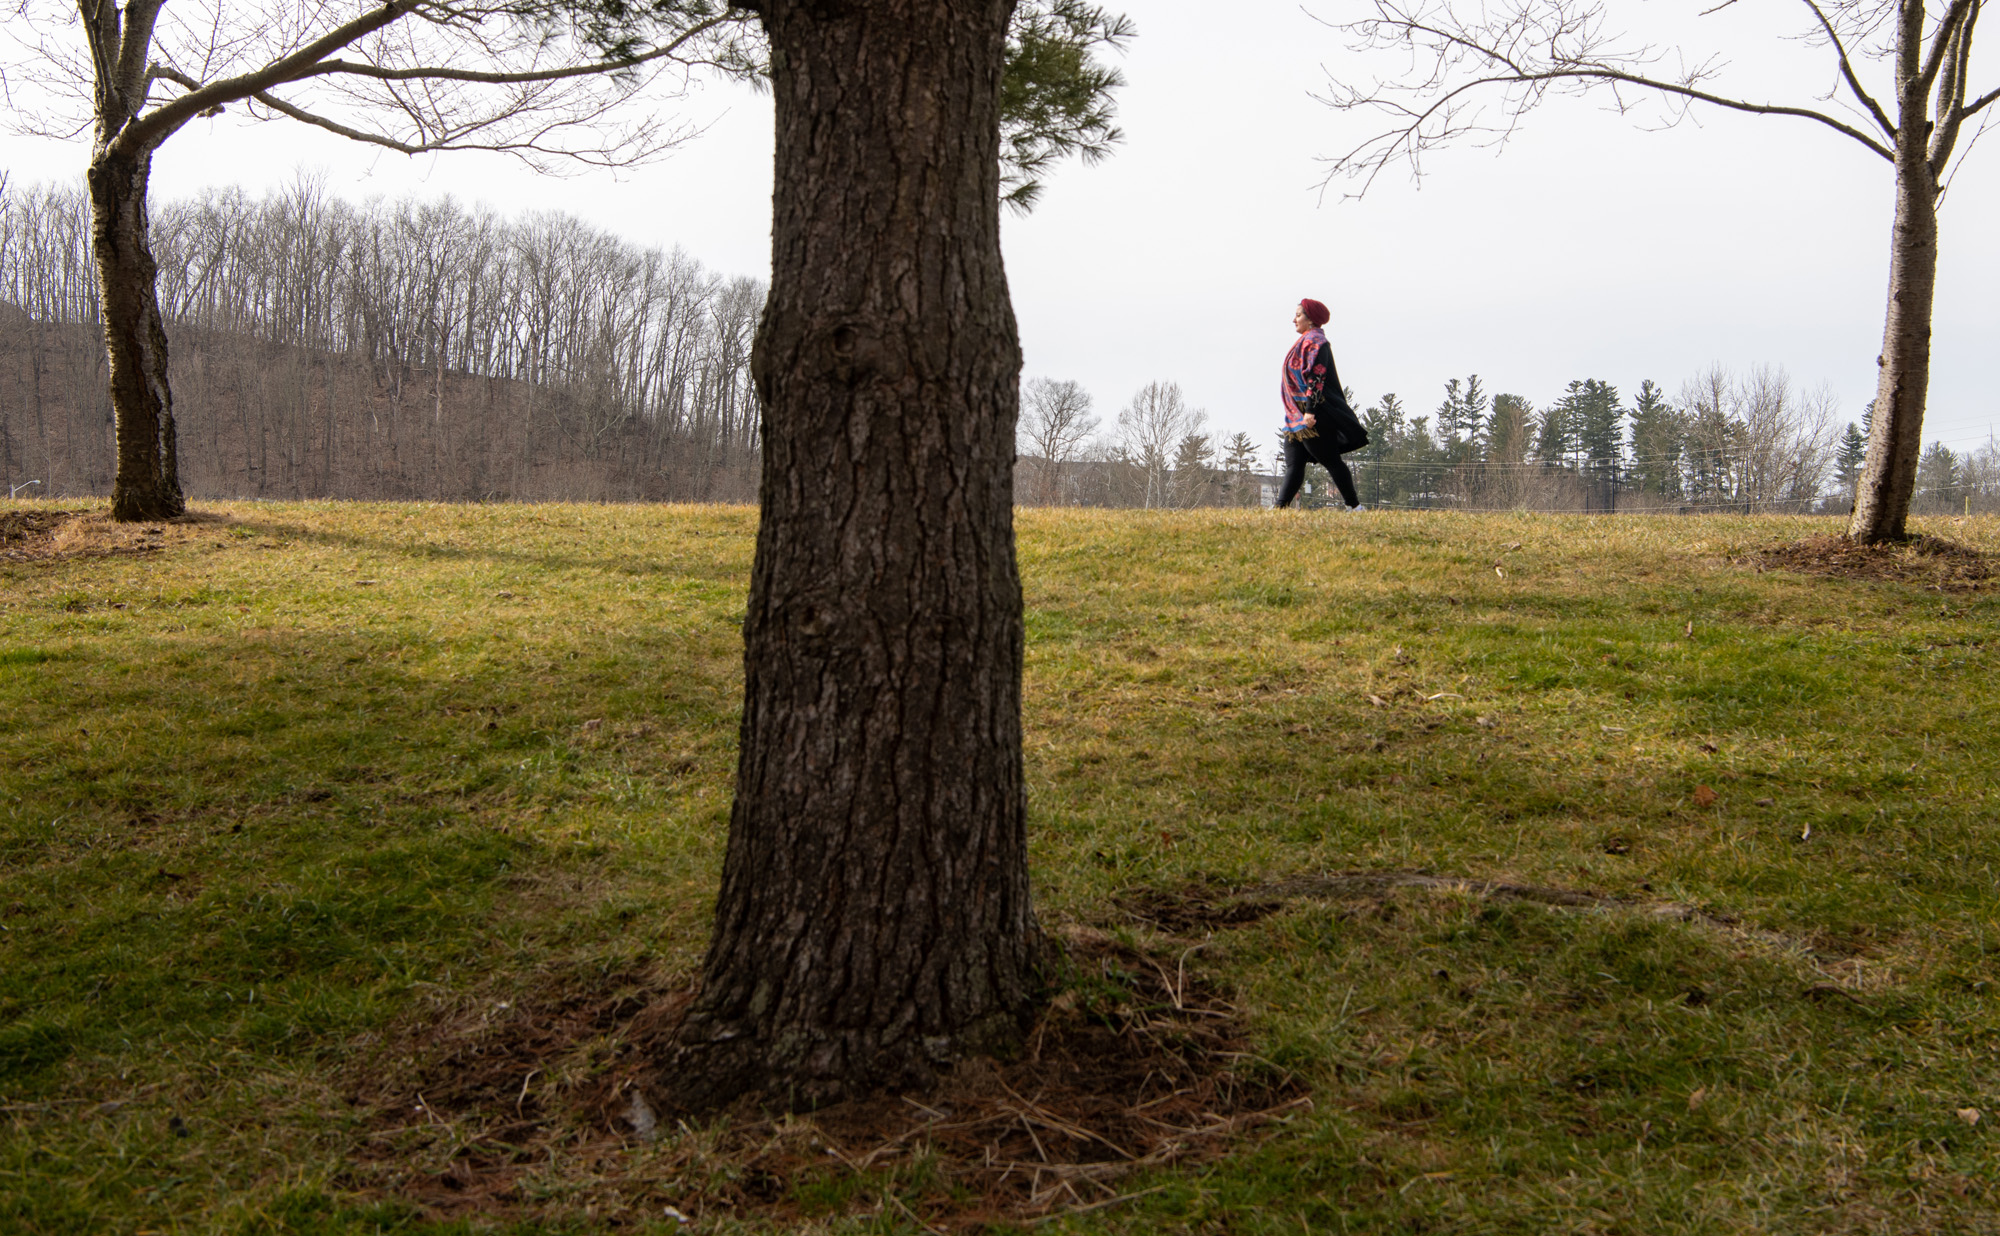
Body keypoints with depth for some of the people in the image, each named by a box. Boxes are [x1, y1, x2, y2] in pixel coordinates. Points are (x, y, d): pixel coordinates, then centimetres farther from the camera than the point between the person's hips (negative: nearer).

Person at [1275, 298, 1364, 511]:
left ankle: (1355, 507, 4)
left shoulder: (1315, 341, -10)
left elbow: (1316, 378, -19)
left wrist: (1310, 411, -26)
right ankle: (1280, 509, -1)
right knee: (1293, 464, 3)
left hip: (1312, 417, -10)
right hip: (1297, 417, 10)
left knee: (1331, 461, -4)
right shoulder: (1306, 341, 20)